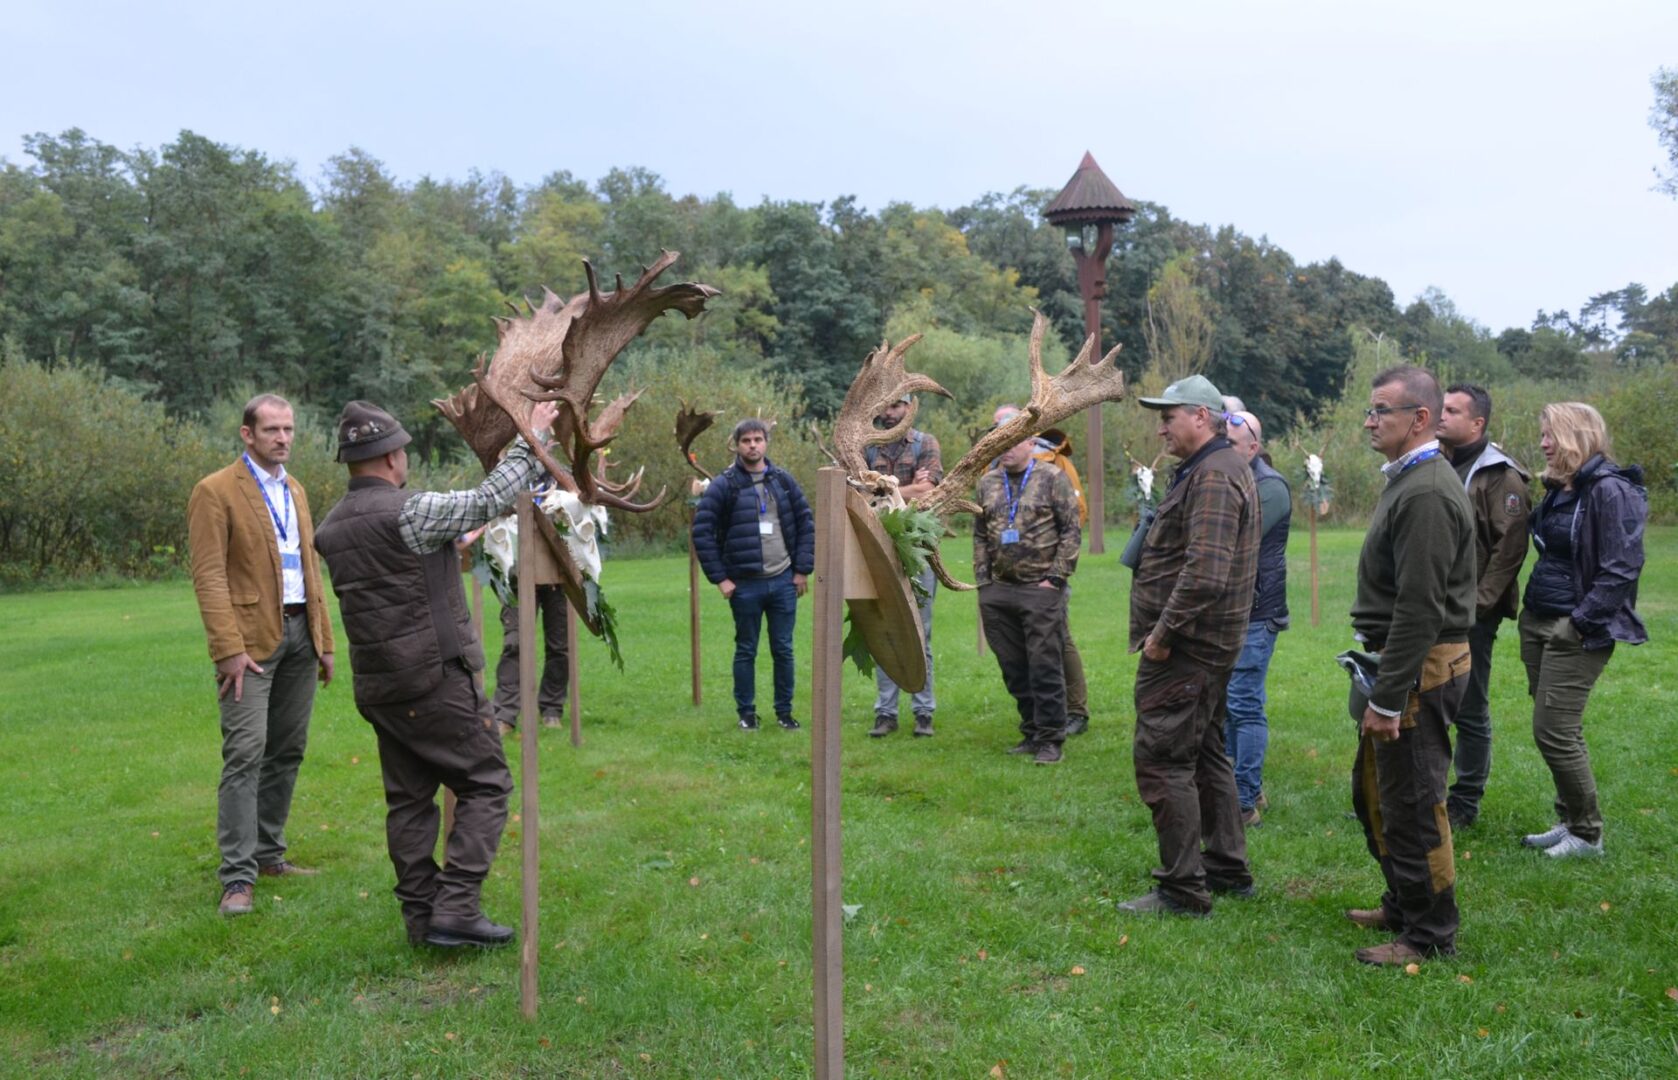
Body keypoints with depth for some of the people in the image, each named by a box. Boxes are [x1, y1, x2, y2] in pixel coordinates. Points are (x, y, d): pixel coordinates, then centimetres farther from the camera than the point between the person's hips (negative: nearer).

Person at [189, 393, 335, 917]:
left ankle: (268, 853, 22)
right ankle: (238, 877, -5)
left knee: (287, 751, 10)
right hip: (251, 638, -7)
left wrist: (324, 639, 14)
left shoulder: (295, 490, 17)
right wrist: (229, 648, -18)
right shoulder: (216, 491, -5)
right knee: (245, 755, -9)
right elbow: (208, 576, -11)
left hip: (300, 633, 7)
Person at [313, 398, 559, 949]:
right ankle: (457, 908, -4)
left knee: (408, 799, 13)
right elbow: (492, 498, -12)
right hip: (437, 679, -8)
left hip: (379, 688, 8)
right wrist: (532, 436, -2)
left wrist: (446, 553, 30)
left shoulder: (330, 530, 8)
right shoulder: (411, 512, -17)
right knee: (484, 784, 2)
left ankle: (421, 915, 18)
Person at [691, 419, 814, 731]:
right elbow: (702, 531, -5)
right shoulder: (724, 485, -4)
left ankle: (784, 711, 20)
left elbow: (806, 523, 11)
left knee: (783, 649, 9)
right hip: (745, 584, -2)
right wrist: (719, 578, -7)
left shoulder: (784, 481, 6)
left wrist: (803, 570, 4)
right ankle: (746, 712, 19)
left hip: (783, 581, 3)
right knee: (746, 651, 7)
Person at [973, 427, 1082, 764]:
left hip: (1041, 589, -5)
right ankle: (1031, 733, 23)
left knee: (1045, 667, -4)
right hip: (999, 590, 5)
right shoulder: (987, 483, 12)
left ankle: (1050, 739, 6)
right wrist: (983, 583, 10)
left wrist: (1055, 578, -9)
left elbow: (1072, 530, -3)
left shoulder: (1053, 478, -1)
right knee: (1014, 669, 10)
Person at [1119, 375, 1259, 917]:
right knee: (1204, 753, 19)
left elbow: (1205, 571, -29)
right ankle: (1228, 868, 30)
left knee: (1162, 760, -6)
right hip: (1211, 642, 11)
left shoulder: (1213, 476, -18)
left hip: (1185, 646, -11)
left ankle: (1182, 890, 0)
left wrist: (1163, 632, -21)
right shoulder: (1223, 467, 17)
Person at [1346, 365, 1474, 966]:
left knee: (1413, 807, 0)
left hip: (1420, 669, -11)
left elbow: (1419, 608, -24)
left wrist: (1388, 698, -22)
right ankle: (1402, 907, 36)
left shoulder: (1426, 494, -20)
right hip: (1398, 662, 11)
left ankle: (1430, 935, 14)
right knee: (1374, 794, 20)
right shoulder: (1407, 481, 14)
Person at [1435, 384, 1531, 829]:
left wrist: (1478, 602, -16)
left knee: (1470, 710, 4)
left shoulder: (1499, 476, -11)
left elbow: (1510, 546, -16)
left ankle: (1464, 804, 15)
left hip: (1470, 614, -7)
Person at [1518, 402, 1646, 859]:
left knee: (1554, 732, -6)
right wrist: (1530, 607, 12)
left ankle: (1587, 834, 8)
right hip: (1538, 623, 9)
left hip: (1577, 633, -9)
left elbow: (1621, 569, -19)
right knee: (1559, 730, 13)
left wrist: (1582, 621, -18)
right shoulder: (1559, 488, 12)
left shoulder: (1609, 490, -15)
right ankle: (1568, 822, 24)